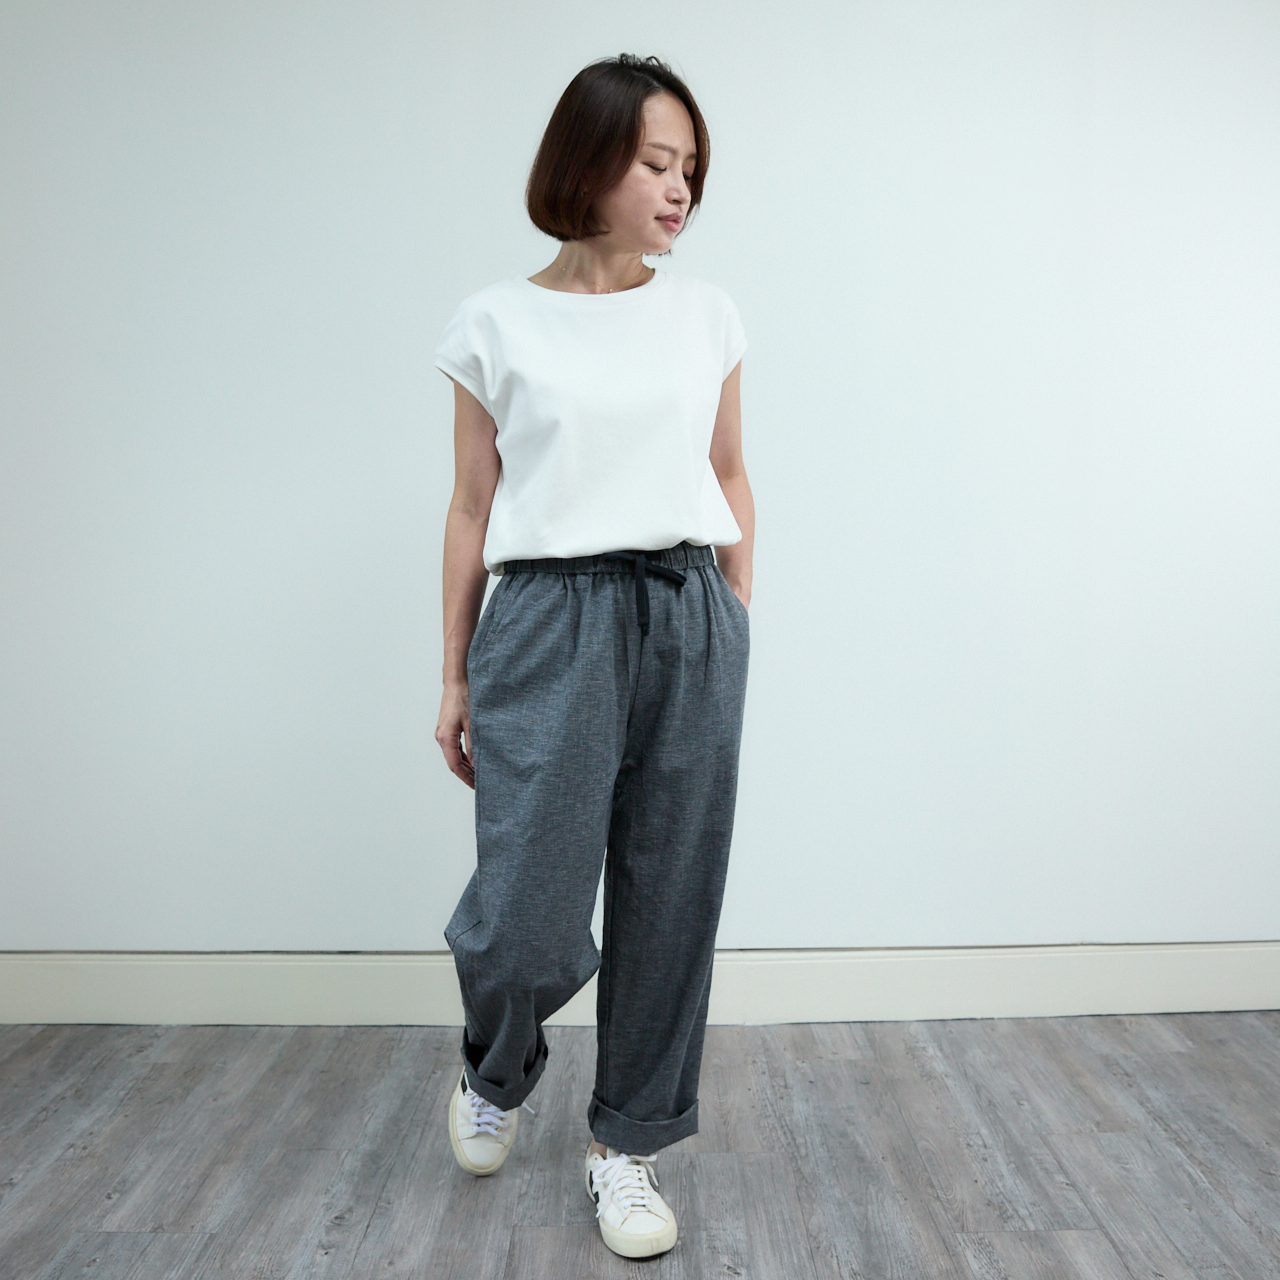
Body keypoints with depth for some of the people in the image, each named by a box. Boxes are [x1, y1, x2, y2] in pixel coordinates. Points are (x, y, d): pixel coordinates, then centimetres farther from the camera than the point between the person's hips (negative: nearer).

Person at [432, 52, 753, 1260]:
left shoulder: (707, 314, 10)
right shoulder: (496, 323, 3)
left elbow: (731, 482, 15)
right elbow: (472, 507, 4)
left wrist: (736, 629, 12)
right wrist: (455, 676, 5)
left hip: (688, 622, 3)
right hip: (551, 623, -2)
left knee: (669, 903, 7)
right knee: (527, 915, -5)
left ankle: (627, 1142, 30)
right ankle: (496, 1071, 33)